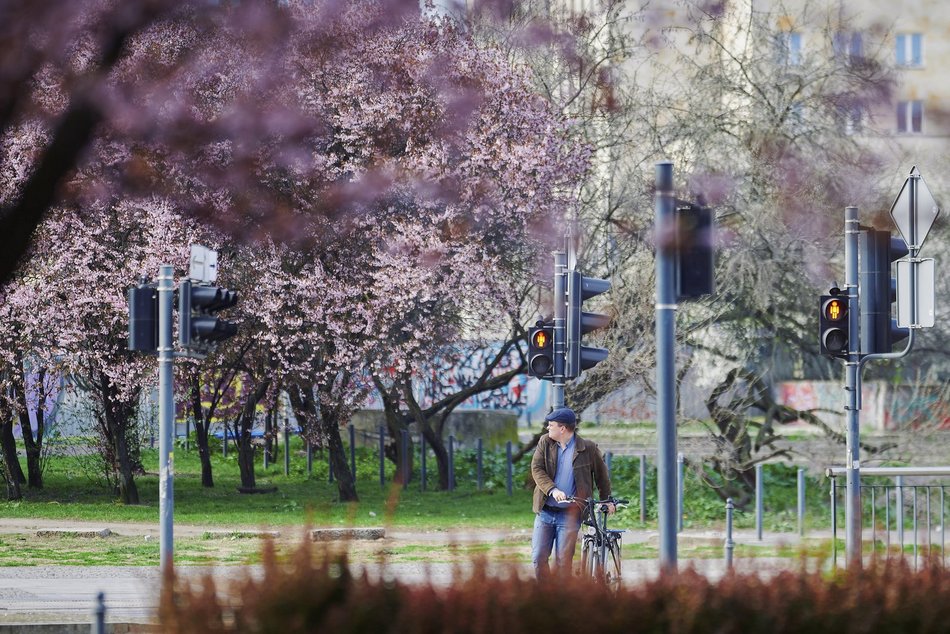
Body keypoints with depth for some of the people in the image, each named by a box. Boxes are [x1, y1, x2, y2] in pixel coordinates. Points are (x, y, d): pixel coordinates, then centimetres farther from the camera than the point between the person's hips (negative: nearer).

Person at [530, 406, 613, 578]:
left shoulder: (588, 448, -4)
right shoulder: (545, 442, 3)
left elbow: (601, 474, 10)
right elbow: (537, 469, -7)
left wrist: (606, 500, 14)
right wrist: (552, 490, -22)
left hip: (569, 514, -3)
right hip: (545, 511, 3)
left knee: (563, 561, -5)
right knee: (538, 558, -1)